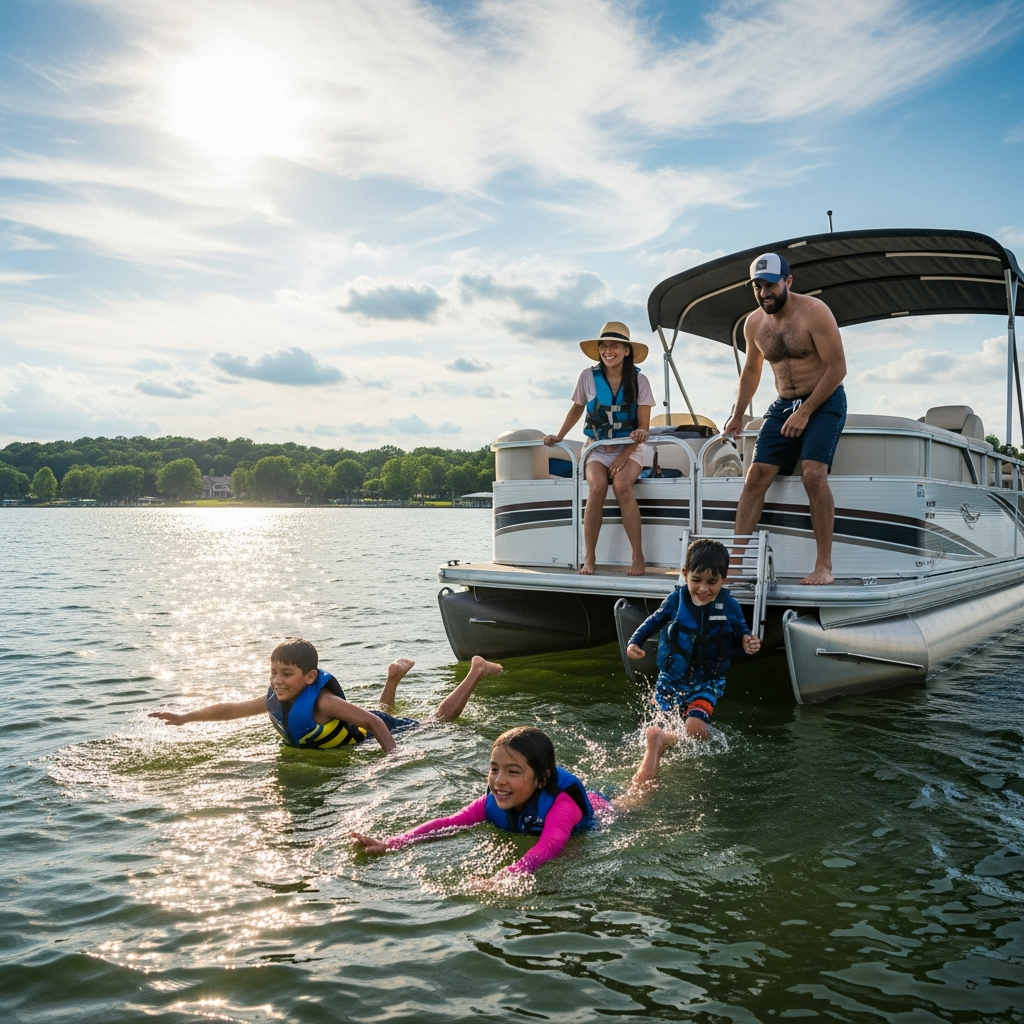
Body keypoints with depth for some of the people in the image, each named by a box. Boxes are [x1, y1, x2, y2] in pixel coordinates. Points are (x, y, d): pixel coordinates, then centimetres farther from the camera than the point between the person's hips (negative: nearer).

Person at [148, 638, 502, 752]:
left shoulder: (321, 701, -41)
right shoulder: (273, 701, -19)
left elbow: (375, 722, -40)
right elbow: (229, 709, -7)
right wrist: (182, 718, -11)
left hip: (371, 735, -6)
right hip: (356, 726, 6)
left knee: (434, 723, 16)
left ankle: (476, 670, 29)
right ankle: (395, 675, 53)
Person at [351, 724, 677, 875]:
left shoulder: (560, 802, -51)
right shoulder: (493, 803, -34)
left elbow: (549, 845, -68)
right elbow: (448, 823, -42)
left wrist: (503, 876, -86)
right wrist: (390, 844, -56)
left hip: (601, 811, -2)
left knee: (632, 798, 29)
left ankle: (655, 741, 50)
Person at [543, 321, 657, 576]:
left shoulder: (639, 381, -6)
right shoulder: (588, 377, -3)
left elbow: (644, 427, -6)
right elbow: (577, 409, 15)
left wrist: (623, 457, -19)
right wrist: (559, 436, 3)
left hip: (629, 449, -1)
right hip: (597, 448, 1)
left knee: (622, 485, -32)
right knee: (597, 486, -30)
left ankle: (638, 557, -23)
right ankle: (589, 558, -22)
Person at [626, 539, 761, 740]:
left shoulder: (730, 606, -12)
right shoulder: (675, 600, -10)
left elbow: (741, 631, 2)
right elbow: (654, 621, 6)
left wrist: (749, 642, -20)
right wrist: (635, 642, -4)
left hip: (707, 682, -2)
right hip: (671, 679, 2)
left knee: (695, 727, -21)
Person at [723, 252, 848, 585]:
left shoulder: (814, 312, -15)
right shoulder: (754, 324, 4)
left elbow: (837, 368, -16)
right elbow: (751, 370, 20)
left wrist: (805, 412, -18)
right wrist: (737, 416, 22)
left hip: (824, 402, -5)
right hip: (783, 405, 6)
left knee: (813, 474, -24)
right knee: (755, 477, -5)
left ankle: (824, 565, -16)